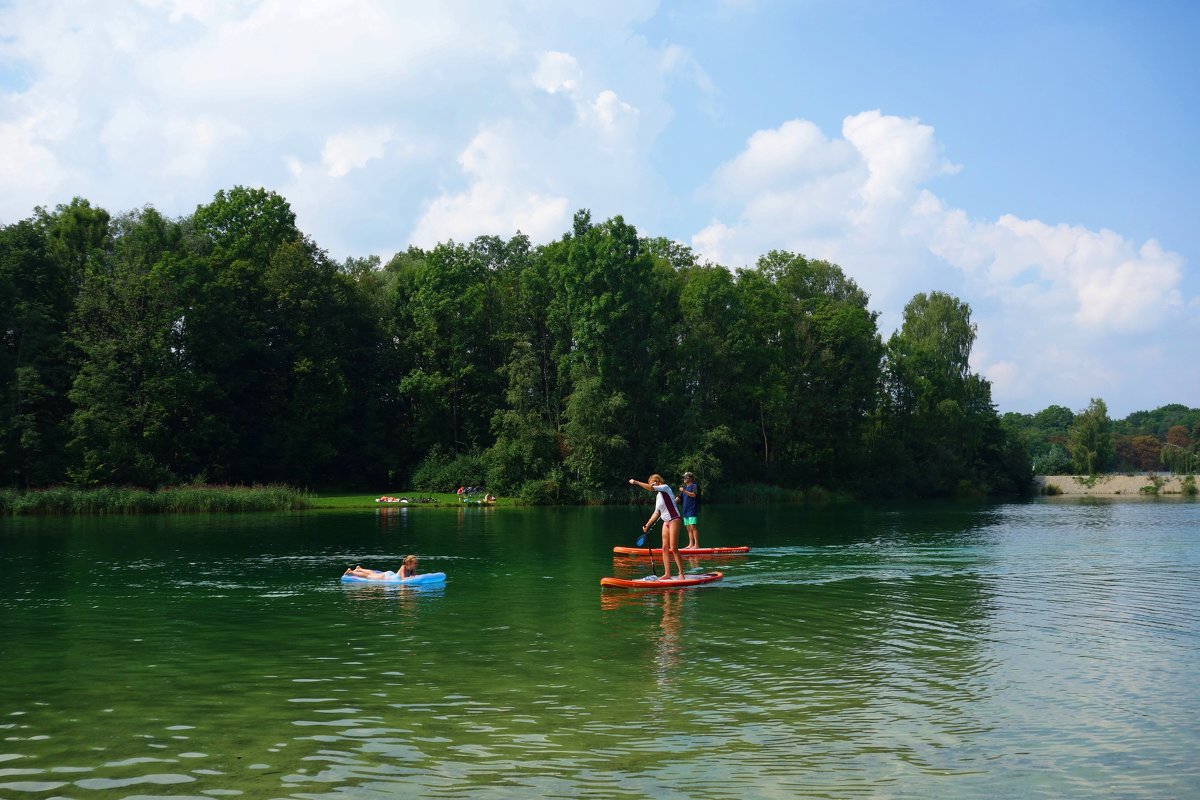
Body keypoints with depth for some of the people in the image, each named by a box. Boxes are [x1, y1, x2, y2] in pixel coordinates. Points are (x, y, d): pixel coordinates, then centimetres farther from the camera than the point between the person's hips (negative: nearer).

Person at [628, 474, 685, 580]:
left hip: (674, 520, -9)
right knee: (665, 548, 4)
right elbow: (656, 513, 18)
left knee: (673, 548, -11)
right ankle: (667, 574, 5)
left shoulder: (665, 488, -7)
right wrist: (647, 525, 15)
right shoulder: (658, 495, 17)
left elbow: (650, 488, -24)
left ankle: (681, 574, -6)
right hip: (666, 522, 9)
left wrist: (636, 482, -18)